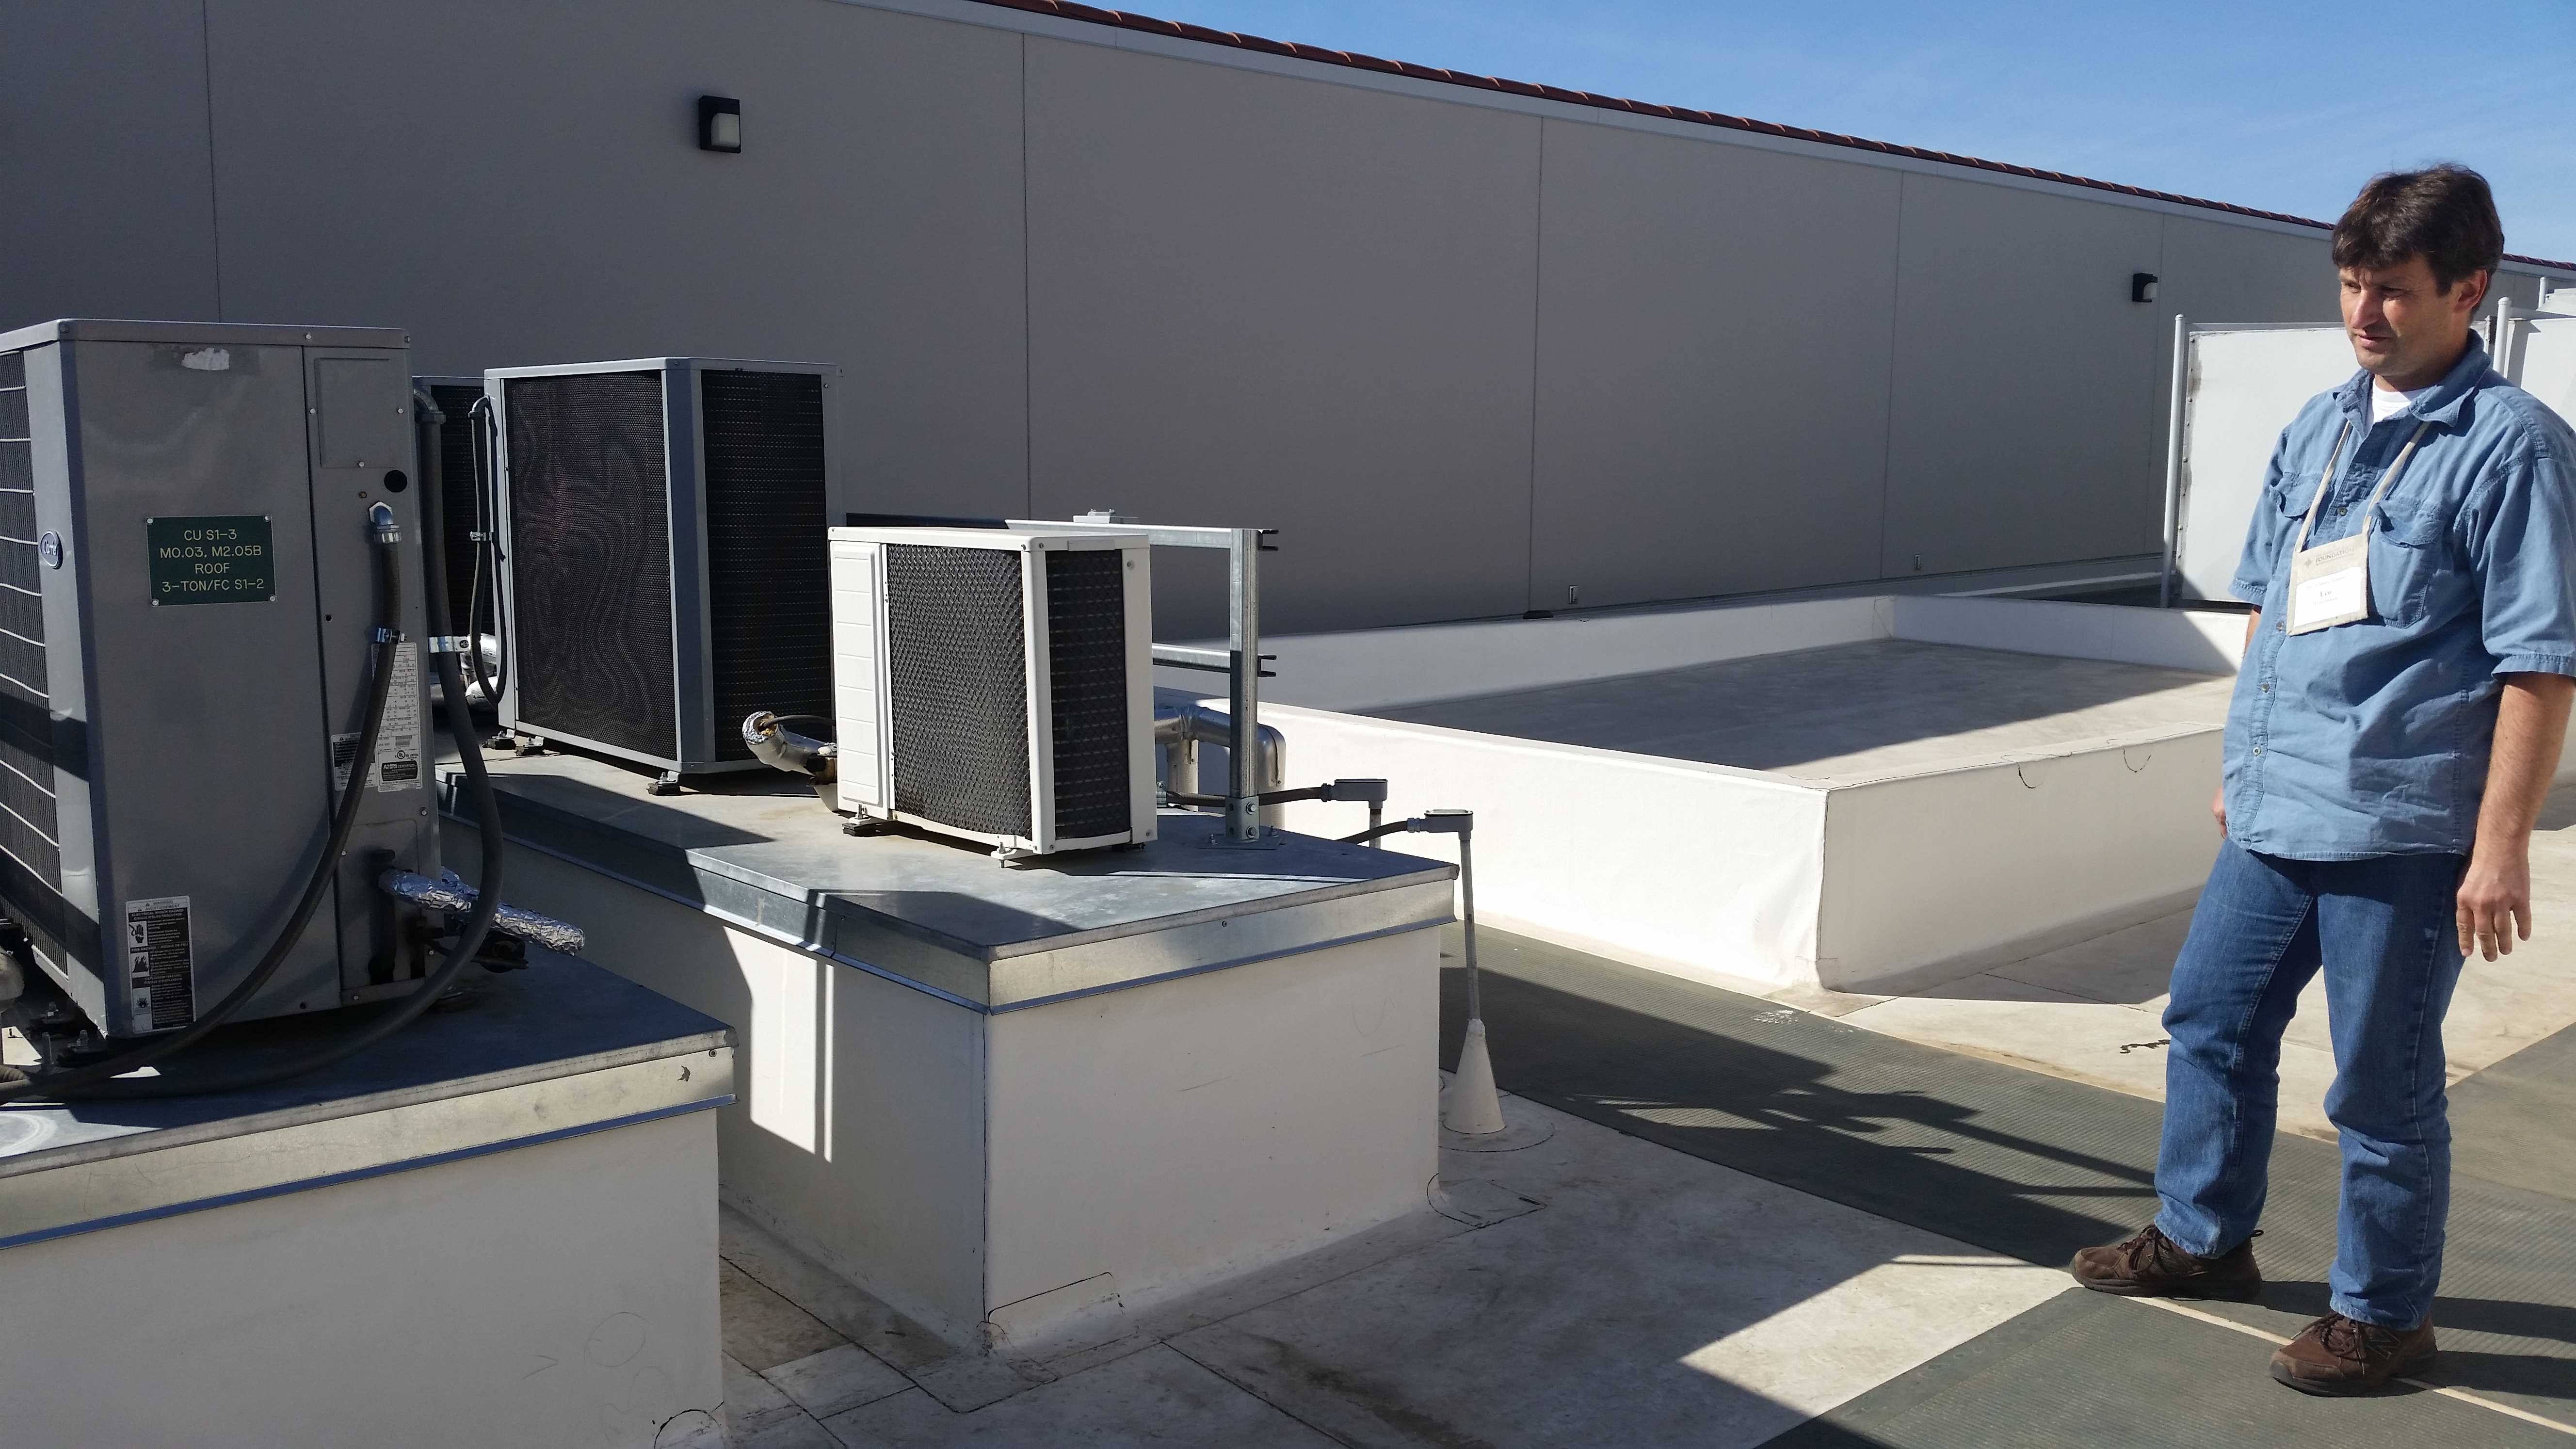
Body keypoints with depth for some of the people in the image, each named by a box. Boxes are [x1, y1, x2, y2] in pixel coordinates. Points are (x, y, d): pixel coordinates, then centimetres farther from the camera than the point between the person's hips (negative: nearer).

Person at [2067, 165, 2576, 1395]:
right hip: (2275, 816, 7)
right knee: (2210, 1020, 18)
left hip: (2401, 832, -7)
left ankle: (2383, 1315, 24)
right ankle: (2203, 1238, 37)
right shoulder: (2315, 428, 11)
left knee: (2382, 1087, 5)